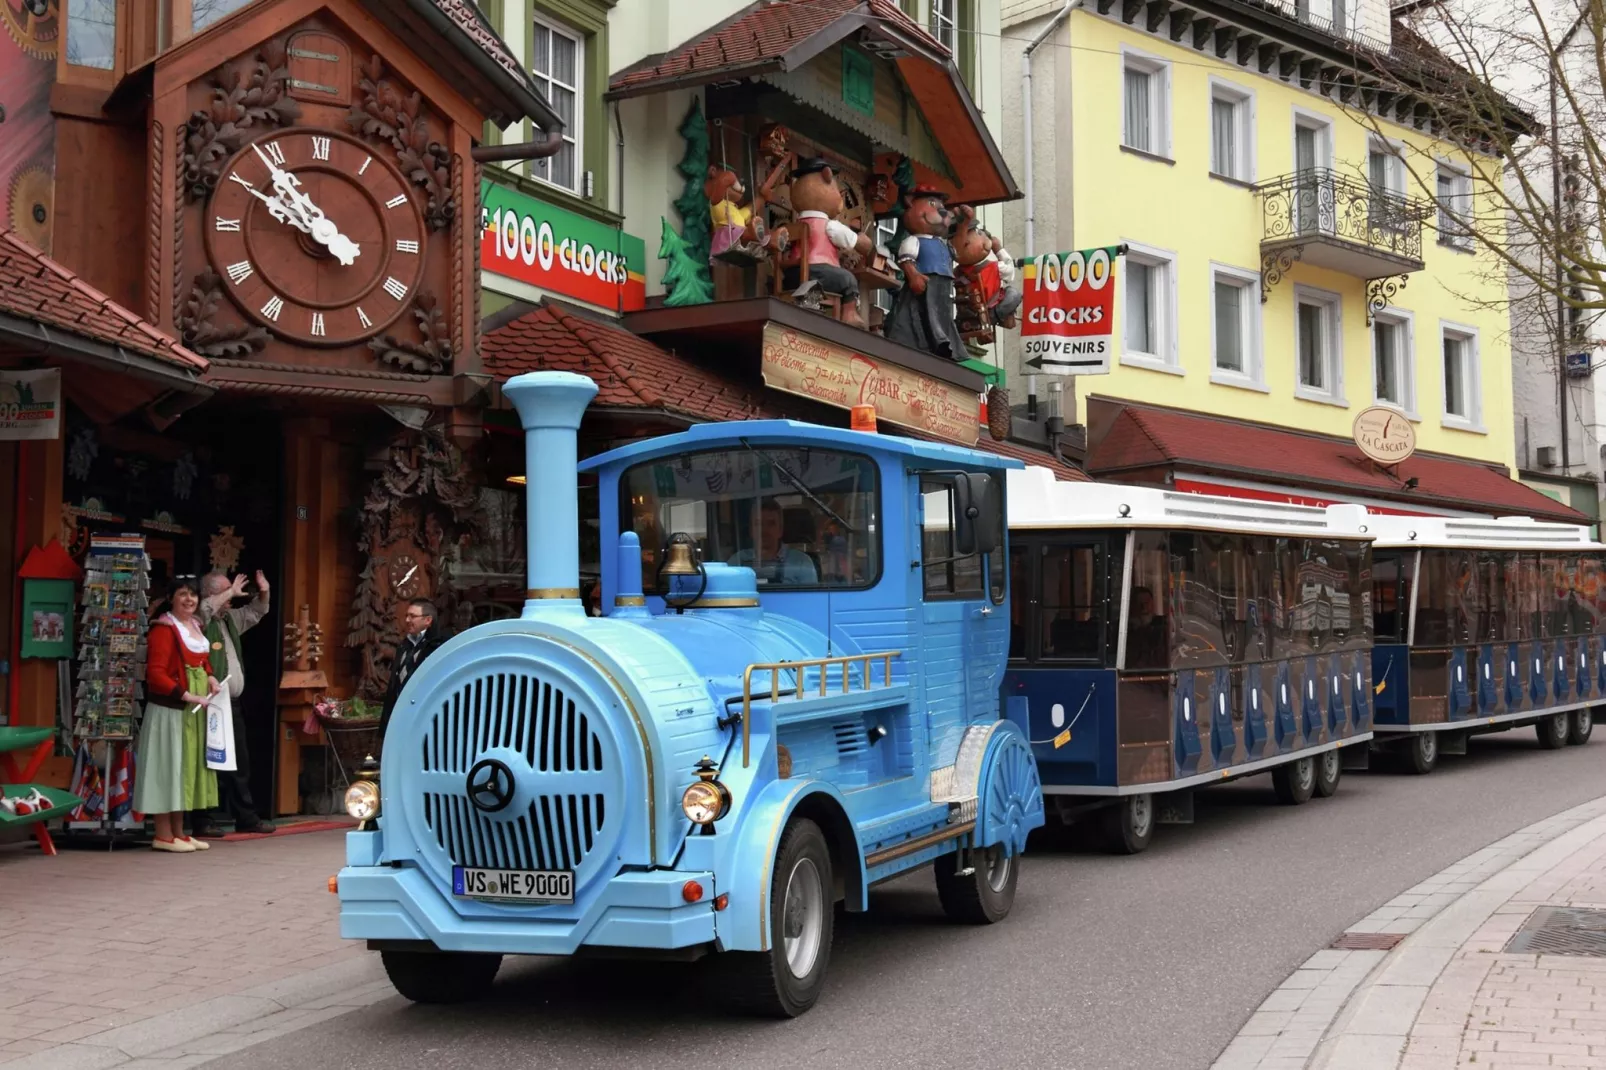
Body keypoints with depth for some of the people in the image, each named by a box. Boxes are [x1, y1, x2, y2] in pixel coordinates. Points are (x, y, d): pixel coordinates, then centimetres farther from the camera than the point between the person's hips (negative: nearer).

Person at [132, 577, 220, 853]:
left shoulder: (196, 626, 13)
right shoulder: (164, 629, -14)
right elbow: (155, 673, -20)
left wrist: (211, 678, 1)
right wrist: (187, 696, -25)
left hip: (194, 711, 9)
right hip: (171, 710, -9)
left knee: (187, 768, 13)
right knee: (168, 767, -3)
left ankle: (178, 832, 20)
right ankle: (163, 835, 3)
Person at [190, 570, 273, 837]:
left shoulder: (230, 618, 16)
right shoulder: (201, 620, -9)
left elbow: (254, 613, 30)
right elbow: (203, 609, -32)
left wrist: (263, 594, 11)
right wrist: (231, 593, -25)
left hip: (233, 704, 9)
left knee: (240, 763, 13)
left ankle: (246, 818, 20)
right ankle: (203, 822, 1)